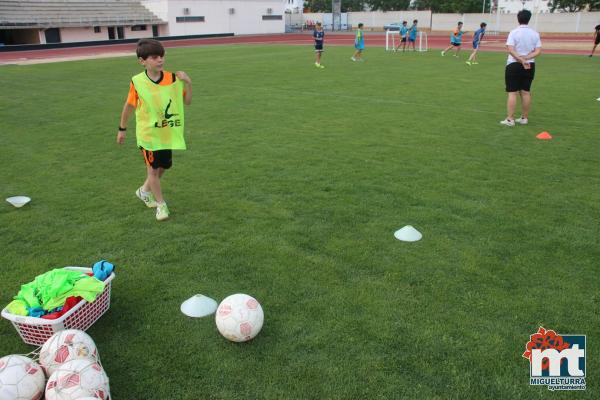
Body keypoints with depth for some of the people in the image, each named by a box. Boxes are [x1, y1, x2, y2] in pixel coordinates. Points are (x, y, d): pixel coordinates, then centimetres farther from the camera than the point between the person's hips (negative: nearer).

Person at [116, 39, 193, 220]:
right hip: (148, 133, -4)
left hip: (168, 133, 4)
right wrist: (122, 129, 6)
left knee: (163, 166, 17)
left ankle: (145, 191, 42)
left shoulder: (173, 79, -7)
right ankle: (161, 204, 17)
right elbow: (129, 106, -1)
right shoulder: (137, 82, -13)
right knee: (153, 168, 2)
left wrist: (188, 84, -16)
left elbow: (187, 102, 0)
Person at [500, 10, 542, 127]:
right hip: (530, 66, 4)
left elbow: (510, 50, -19)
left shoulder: (514, 32, -8)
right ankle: (524, 118, 18)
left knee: (512, 92, -3)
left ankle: (510, 119, -4)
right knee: (526, 92, 11)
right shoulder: (535, 33, 5)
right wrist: (526, 58, -12)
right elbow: (538, 51, -4)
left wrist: (521, 60, -18)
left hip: (514, 65, -4)